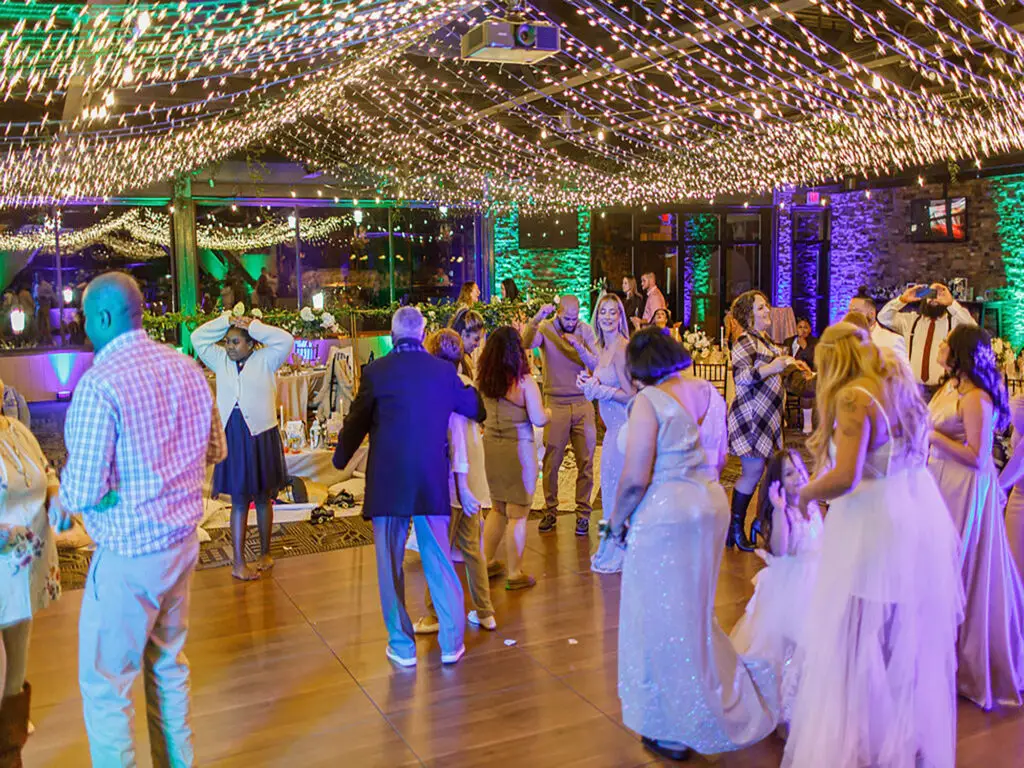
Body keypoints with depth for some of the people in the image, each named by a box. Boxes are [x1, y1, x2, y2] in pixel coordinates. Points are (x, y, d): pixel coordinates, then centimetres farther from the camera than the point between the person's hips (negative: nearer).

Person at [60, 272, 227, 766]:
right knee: (169, 666, 22)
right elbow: (216, 451, 13)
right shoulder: (188, 369, 2)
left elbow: (81, 493, -21)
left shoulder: (99, 383, -20)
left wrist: (62, 498, 0)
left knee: (104, 686, 7)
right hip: (182, 540, 7)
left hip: (128, 557, -7)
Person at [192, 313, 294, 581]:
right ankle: (238, 562, 8)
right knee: (239, 500, 4)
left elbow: (285, 340, -13)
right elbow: (198, 338, 8)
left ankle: (265, 554, 26)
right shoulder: (221, 361, 8)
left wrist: (253, 326, -8)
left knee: (263, 498, 11)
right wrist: (226, 321, 3)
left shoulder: (265, 360, -1)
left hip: (261, 436, -2)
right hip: (231, 437, 2)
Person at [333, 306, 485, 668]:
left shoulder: (376, 372, -7)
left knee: (390, 567, 9)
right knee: (440, 563, 12)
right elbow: (476, 410, 13)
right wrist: (468, 386, 36)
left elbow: (356, 424, 0)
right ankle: (451, 643, 18)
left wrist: (340, 460, 18)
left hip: (387, 483, -2)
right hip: (433, 483, 2)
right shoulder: (444, 371, 0)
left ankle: (402, 646, 16)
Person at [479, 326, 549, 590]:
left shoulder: (484, 379, -1)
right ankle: (515, 574, 11)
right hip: (518, 449, -6)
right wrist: (548, 412, 7)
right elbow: (538, 420, -16)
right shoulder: (524, 382, -16)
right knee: (518, 515, 4)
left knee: (498, 509, 23)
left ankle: (487, 562, 31)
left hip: (490, 446, 6)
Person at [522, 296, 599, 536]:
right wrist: (536, 319, -41)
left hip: (583, 403, 2)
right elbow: (527, 344, -25)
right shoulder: (546, 328, -4)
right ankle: (550, 511, 17)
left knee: (585, 462, 4)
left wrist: (578, 346, -20)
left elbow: (595, 365, -4)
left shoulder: (585, 330, 2)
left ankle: (583, 513, 15)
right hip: (555, 404, -1)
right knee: (551, 462, 4)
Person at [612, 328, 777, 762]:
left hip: (666, 514, -7)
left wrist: (617, 522, -5)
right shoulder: (706, 392, 5)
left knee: (663, 618, 7)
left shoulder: (649, 400, -16)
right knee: (694, 611, 23)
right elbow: (718, 457, 13)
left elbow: (635, 479, -19)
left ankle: (675, 731, 20)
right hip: (712, 505, 7)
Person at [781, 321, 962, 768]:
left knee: (860, 641, 4)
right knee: (913, 640, 19)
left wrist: (807, 493, -8)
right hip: (922, 511, 9)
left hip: (875, 524, -9)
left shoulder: (854, 396, -17)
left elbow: (844, 477, -26)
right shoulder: (899, 380, 8)